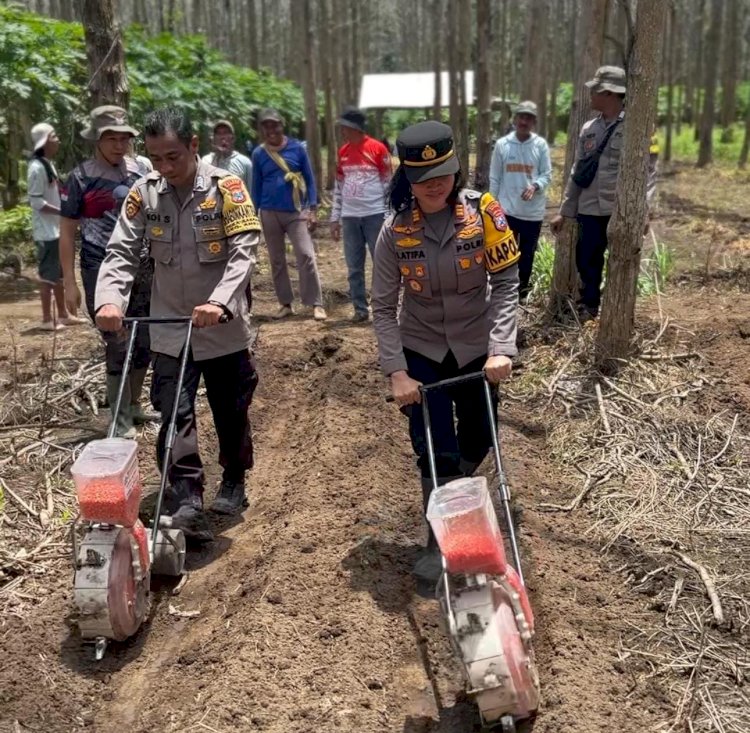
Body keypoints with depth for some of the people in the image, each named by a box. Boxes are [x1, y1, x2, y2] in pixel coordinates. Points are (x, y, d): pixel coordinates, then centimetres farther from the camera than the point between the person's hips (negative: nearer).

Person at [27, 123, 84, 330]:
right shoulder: (37, 167, -16)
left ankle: (63, 314, 24)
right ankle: (47, 319, 4)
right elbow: (36, 201, -19)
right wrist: (63, 212, -20)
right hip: (46, 231, -9)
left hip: (56, 229, 9)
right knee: (48, 274, -3)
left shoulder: (49, 164, 12)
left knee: (59, 274, 15)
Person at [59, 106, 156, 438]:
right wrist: (70, 282, -8)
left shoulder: (140, 171, 5)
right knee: (118, 345, -1)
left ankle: (133, 404, 31)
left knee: (146, 342, 12)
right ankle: (121, 418, 13)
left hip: (144, 268, 5)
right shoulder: (80, 178, -7)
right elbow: (67, 232, -5)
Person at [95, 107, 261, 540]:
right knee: (175, 416, -5)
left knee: (231, 413, 12)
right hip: (170, 331, 2)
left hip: (224, 328, -2)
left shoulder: (227, 188, -11)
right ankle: (187, 503, -1)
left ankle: (234, 481, 34)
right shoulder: (143, 194, -1)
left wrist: (219, 302, -34)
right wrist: (111, 299, -24)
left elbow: (243, 254, -18)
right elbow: (122, 253, -5)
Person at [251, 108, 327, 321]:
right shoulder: (258, 153, 3)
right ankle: (285, 304, 17)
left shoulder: (297, 148, -1)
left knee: (306, 255, -10)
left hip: (297, 212, -2)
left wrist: (313, 210, -5)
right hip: (270, 214, 2)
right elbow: (256, 186, 9)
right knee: (276, 260, 7)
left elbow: (309, 179, 1)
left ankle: (316, 304, -8)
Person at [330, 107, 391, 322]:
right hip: (350, 217, 5)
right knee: (354, 267, 6)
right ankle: (360, 308, 14)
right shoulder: (342, 152, 10)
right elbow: (338, 187, 15)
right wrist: (335, 217, 11)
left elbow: (388, 183, -3)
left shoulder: (378, 148, -5)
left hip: (375, 215, -5)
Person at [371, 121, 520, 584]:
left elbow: (506, 284, -13)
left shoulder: (483, 212, -15)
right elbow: (384, 308, -10)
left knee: (477, 441, 13)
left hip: (476, 348, 1)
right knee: (435, 450, -5)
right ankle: (441, 540, 14)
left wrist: (501, 348, -23)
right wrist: (396, 373, -17)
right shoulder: (396, 230, -14)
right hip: (421, 351, -1)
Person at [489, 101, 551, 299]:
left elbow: (547, 174, -2)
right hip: (507, 210, 0)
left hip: (533, 211, 0)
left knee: (527, 253, 12)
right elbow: (495, 178, 4)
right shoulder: (502, 144, 0)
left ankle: (522, 288, 26)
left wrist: (535, 186, -23)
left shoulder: (541, 145, -2)